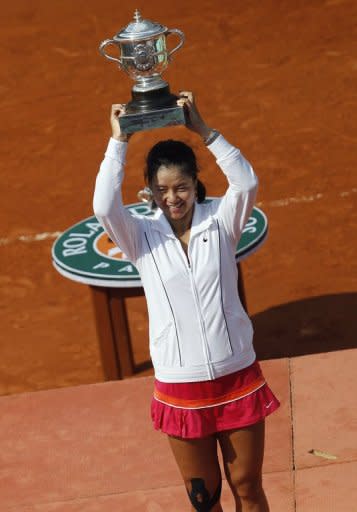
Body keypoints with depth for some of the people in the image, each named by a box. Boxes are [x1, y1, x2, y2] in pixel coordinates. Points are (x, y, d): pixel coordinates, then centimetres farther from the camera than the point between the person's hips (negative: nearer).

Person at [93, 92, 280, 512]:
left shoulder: (220, 221, -4)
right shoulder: (142, 236, -4)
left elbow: (247, 184, -23)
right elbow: (104, 207, -23)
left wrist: (203, 130, -25)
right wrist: (119, 140, -18)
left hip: (238, 378, 0)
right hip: (180, 390, 0)